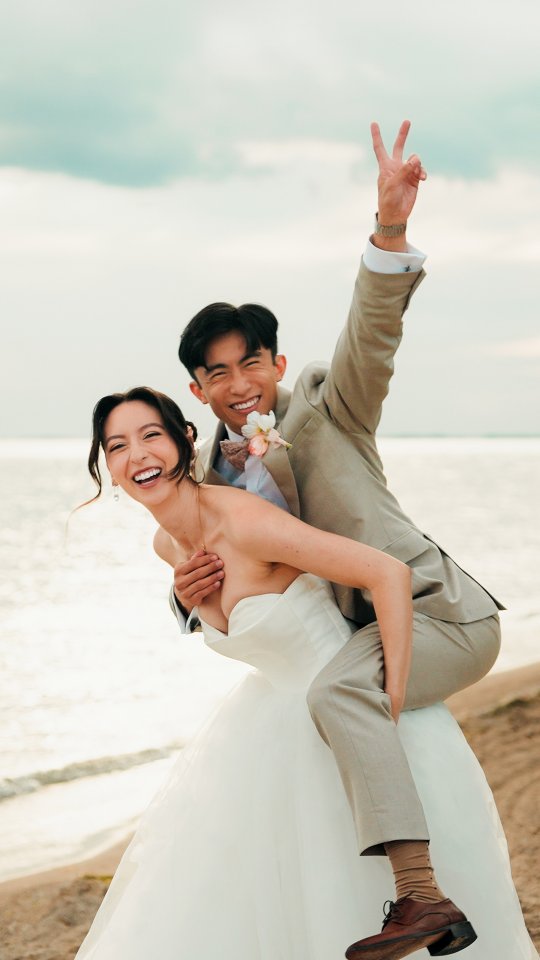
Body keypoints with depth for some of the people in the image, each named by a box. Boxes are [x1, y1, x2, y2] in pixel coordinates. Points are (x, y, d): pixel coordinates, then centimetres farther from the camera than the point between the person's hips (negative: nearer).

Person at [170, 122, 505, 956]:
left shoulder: (326, 408, -7)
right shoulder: (208, 477, 10)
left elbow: (372, 331, -25)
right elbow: (215, 599, 14)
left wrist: (391, 227, -41)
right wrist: (187, 592, -10)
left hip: (440, 612, -9)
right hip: (370, 630, 9)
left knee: (339, 691, -32)